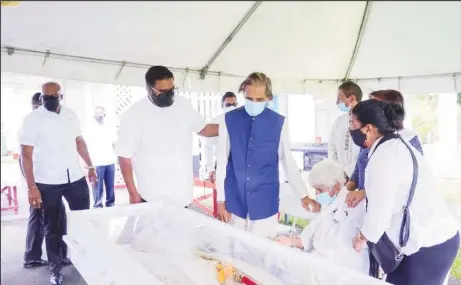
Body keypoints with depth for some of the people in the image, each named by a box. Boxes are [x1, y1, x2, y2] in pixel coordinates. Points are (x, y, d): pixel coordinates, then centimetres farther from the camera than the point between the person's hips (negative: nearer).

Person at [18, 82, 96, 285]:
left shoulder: (70, 115, 4)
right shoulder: (33, 120, -8)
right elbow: (26, 155, -10)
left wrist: (90, 166, 12)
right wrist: (31, 187, -15)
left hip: (76, 178, 4)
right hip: (47, 183, -4)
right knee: (52, 227, 9)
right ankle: (55, 268, 25)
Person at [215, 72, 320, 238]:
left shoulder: (279, 123, -2)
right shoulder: (229, 120, -2)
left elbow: (288, 162, 4)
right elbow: (221, 161, 1)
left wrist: (303, 195, 3)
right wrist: (221, 199, 2)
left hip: (265, 202, 0)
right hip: (234, 200, 1)